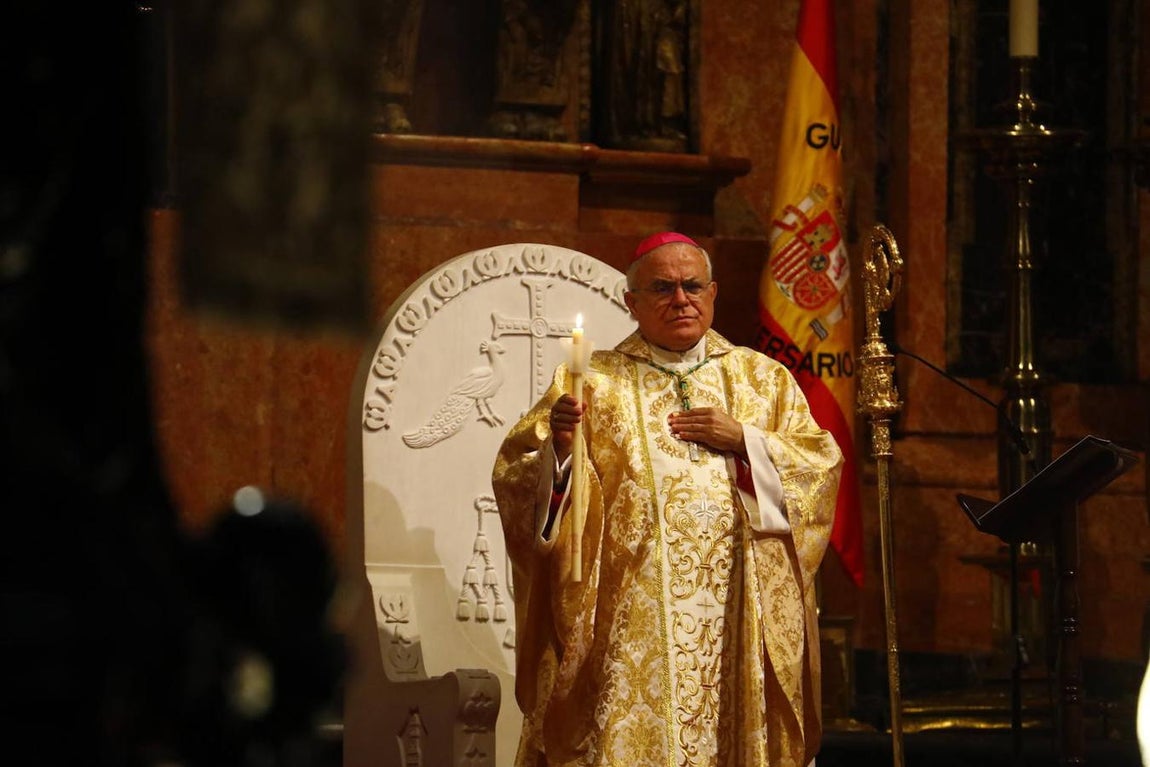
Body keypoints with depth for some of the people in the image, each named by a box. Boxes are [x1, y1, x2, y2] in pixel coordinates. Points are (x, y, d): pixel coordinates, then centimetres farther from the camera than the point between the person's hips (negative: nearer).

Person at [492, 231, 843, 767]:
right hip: (630, 618, -2)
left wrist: (744, 440, -6)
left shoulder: (761, 379, 14)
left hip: (739, 616, 2)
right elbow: (517, 475, -3)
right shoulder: (594, 383, 7)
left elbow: (821, 464, 7)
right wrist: (557, 445, -24)